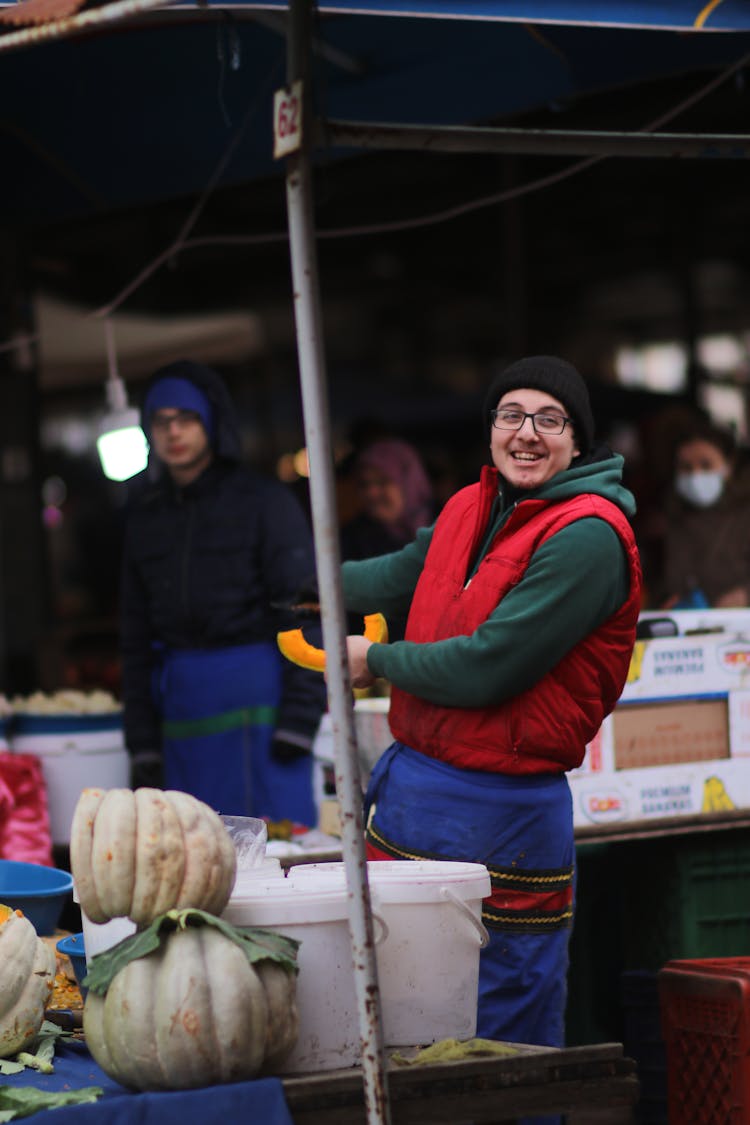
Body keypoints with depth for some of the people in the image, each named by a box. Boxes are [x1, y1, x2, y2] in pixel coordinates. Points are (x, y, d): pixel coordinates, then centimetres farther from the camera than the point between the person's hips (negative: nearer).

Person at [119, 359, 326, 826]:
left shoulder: (263, 500, -1)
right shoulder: (146, 515, 15)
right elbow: (137, 632, 18)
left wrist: (299, 717, -15)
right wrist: (143, 739, 12)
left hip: (259, 692, -5)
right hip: (182, 697, 5)